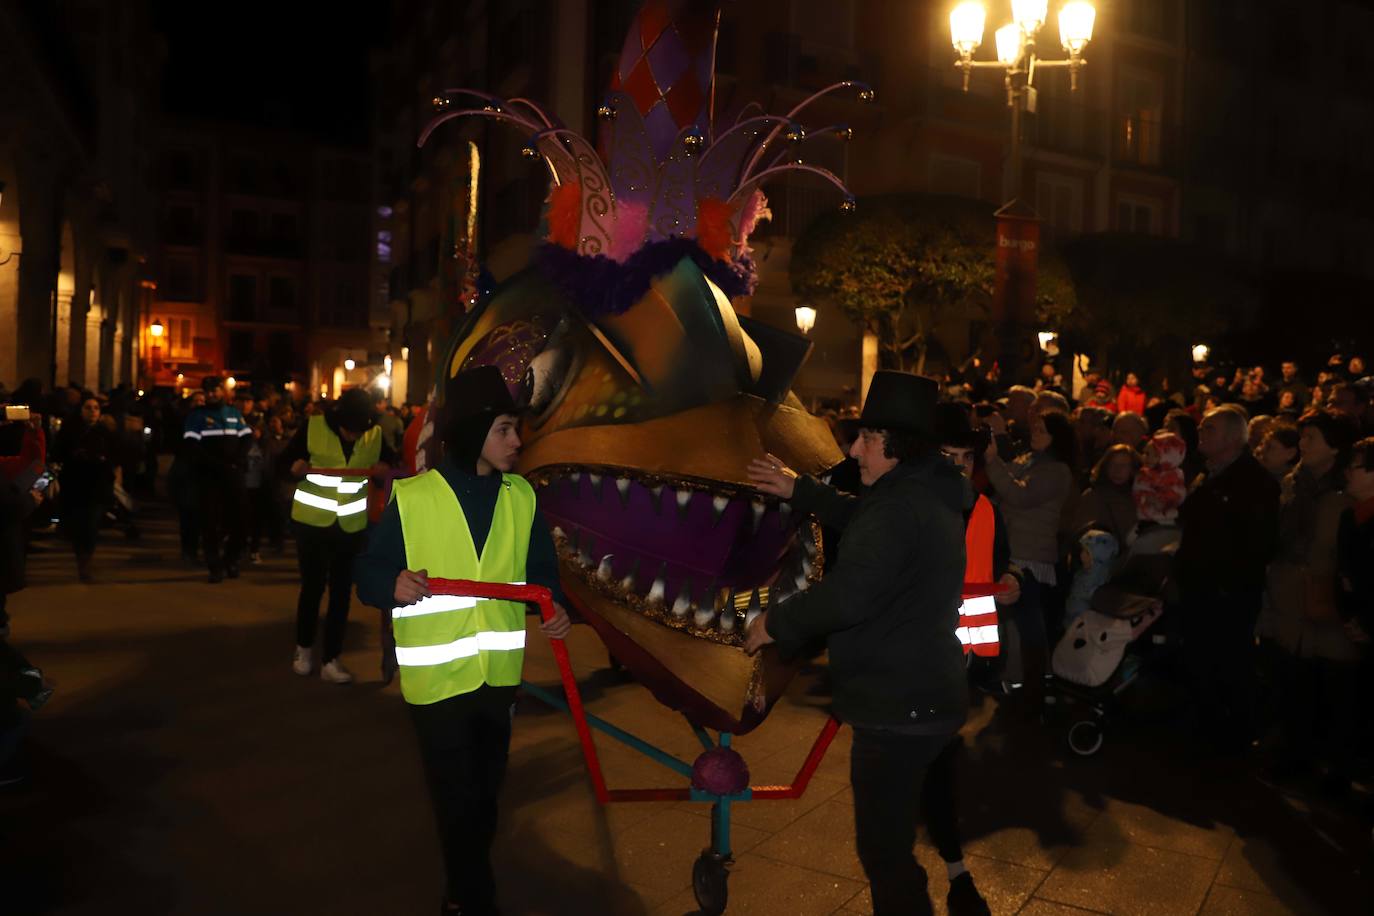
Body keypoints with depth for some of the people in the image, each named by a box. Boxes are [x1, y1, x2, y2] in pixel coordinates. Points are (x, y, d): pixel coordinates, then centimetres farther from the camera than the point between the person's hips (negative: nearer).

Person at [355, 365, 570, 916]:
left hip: (499, 672, 4)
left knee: (485, 793, 20)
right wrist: (394, 584, -30)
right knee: (457, 800, 7)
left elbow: (541, 569, 8)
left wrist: (554, 607, -11)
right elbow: (369, 574, -8)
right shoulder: (411, 498, -11)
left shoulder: (521, 496, 0)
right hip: (437, 678, -4)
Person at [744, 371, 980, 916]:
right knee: (926, 801, 34)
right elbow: (863, 521, 24)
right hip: (930, 694, 11)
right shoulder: (928, 495, 9)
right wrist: (798, 491, 17)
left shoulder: (900, 507, -24)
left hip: (898, 706, -11)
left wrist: (777, 623, -17)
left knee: (884, 848, -1)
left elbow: (848, 594, -31)